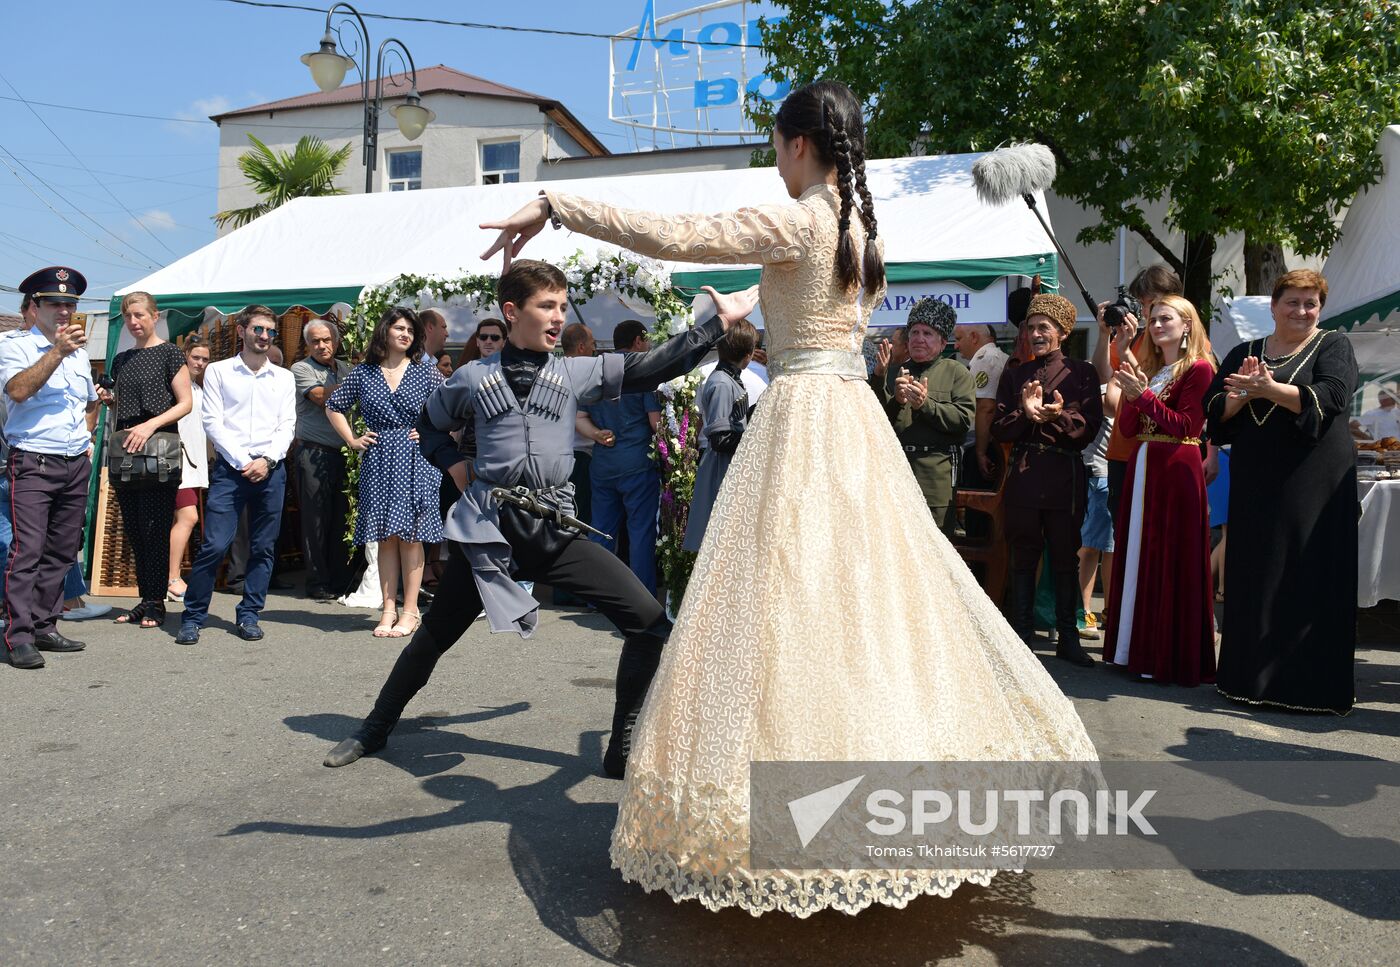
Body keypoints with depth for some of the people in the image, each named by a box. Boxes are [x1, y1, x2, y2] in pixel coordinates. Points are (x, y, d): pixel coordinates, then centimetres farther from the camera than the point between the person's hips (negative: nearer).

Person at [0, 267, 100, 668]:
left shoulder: (78, 351, 18)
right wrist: (57, 351, -23)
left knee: (61, 553, 8)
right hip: (33, 464, -6)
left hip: (76, 465, 7)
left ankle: (44, 627, 16)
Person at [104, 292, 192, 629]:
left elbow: (186, 403, -5)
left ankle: (156, 604, 0)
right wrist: (110, 399, 5)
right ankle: (144, 601, 15)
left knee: (154, 530, -6)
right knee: (134, 531, 7)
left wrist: (150, 425, -17)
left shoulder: (169, 353, 0)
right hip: (125, 450, 6)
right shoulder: (121, 360, 18)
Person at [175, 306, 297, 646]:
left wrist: (267, 460, -8)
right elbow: (213, 423, 0)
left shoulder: (284, 378, 13)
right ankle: (193, 617, 3)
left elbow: (287, 427, 8)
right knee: (214, 545, -8)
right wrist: (243, 463, -8)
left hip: (270, 470, 2)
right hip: (229, 467, -2)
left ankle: (249, 615, 15)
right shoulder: (218, 371, 7)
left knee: (263, 548, 4)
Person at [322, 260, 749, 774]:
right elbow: (430, 425, 23)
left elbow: (650, 367, 1)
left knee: (649, 620, -12)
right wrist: (456, 466, 6)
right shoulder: (472, 378, 6)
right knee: (436, 634, 12)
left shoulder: (577, 372, 6)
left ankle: (624, 747, 2)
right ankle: (374, 729, 38)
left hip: (555, 528, 1)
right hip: (488, 526, -1)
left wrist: (720, 322, -2)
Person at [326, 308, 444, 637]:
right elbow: (333, 406, 17)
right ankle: (388, 610, 10)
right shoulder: (363, 373, 7)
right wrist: (352, 440, 9)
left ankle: (410, 611, 4)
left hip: (415, 464, -2)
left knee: (410, 536, -1)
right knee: (385, 538, 4)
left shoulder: (426, 373, 3)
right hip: (378, 464, 2)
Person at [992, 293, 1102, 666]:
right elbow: (999, 429, 3)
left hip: (1066, 477, -2)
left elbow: (1089, 428, -3)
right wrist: (1025, 413, -15)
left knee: (1066, 559, 6)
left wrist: (1059, 416, -21)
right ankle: (1022, 635, 15)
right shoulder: (1014, 375, 12)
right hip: (1023, 477, 2)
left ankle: (1067, 637, 16)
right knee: (1023, 558, 7)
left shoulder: (1082, 373, 4)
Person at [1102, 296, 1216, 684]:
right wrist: (1129, 390, -6)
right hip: (1141, 468, 7)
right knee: (1139, 556, 9)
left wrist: (1143, 394, -16)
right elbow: (1128, 426, 9)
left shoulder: (1198, 369, -4)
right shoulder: (1147, 368, 16)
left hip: (1176, 471, -7)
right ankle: (1141, 648, 18)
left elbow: (1186, 426, -14)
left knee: (1173, 562, -4)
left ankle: (1175, 657, 4)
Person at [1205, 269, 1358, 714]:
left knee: (1310, 581, -3)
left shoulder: (1333, 346, 5)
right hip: (1254, 486, 4)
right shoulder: (1244, 353, 15)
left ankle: (1309, 684, 5)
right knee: (1250, 579, 5)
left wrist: (1270, 389, -25)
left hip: (1313, 485, -3)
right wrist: (1239, 395, -12)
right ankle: (1250, 676, 15)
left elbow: (1330, 396, -14)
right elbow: (1214, 410, 7)